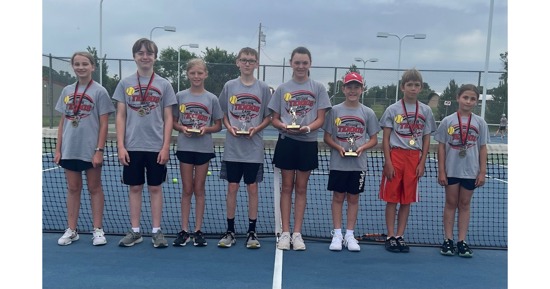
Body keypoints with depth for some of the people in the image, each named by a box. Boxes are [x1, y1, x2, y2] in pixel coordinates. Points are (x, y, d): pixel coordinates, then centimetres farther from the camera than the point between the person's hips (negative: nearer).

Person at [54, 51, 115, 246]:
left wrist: (99, 150, -13)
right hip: (69, 150, 4)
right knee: (73, 189, 10)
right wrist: (58, 149, 7)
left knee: (94, 188, 5)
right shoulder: (67, 91, 10)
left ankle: (97, 230, 13)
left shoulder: (99, 91, -4)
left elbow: (103, 124, -6)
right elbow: (62, 122, 12)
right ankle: (71, 230, 19)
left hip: (91, 150, -4)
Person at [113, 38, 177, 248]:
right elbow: (120, 116, 5)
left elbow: (168, 118, 2)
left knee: (155, 188, 5)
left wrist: (165, 146, -6)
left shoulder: (164, 85, 3)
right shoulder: (125, 83, 6)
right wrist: (120, 146, -2)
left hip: (156, 147, -1)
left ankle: (157, 231, 14)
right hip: (132, 147, 1)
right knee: (135, 188, 8)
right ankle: (135, 231, 18)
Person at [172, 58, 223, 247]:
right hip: (185, 147, 0)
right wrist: (182, 128, -13)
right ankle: (184, 230, 14)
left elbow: (218, 126, 4)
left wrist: (206, 128, -15)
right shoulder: (180, 96, 2)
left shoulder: (212, 99, 0)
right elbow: (173, 122, 7)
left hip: (204, 148, 0)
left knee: (199, 189, 7)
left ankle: (198, 231, 16)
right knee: (187, 190, 6)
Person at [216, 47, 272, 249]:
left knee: (252, 188, 5)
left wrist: (256, 129, -12)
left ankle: (252, 232, 16)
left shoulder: (263, 88, 2)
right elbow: (223, 114, 10)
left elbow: (268, 117, 5)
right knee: (232, 188, 5)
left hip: (254, 148, 0)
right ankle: (230, 231, 17)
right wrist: (229, 127, -9)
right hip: (232, 148, 1)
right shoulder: (229, 86, 5)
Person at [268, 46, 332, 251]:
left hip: (308, 143, 0)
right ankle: (285, 233, 12)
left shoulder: (318, 88, 3)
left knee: (301, 188, 6)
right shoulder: (282, 89, 6)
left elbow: (320, 119, 0)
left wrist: (307, 128, -20)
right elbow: (274, 119, 6)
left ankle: (297, 233, 14)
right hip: (286, 142, 0)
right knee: (287, 187, 4)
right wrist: (284, 126, -15)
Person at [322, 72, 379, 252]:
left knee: (353, 198, 8)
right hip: (338, 164, -1)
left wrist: (362, 148, -13)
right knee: (338, 197, 5)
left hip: (358, 164, 1)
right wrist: (338, 147, -14)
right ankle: (337, 235, 14)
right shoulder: (335, 110, 1)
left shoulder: (368, 113, 3)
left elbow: (374, 139, 6)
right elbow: (327, 137, 3)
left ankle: (350, 235, 18)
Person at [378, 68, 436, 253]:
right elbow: (385, 138, 0)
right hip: (395, 156, -2)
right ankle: (390, 236, 11)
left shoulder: (426, 111, 7)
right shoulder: (392, 110, 1)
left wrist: (422, 163, 0)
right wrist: (388, 162, -8)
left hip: (414, 158, 2)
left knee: (407, 200, 7)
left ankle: (400, 236, 17)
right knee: (392, 199, 2)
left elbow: (426, 139, 9)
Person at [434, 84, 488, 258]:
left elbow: (483, 148, 5)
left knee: (464, 205, 8)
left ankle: (462, 241, 14)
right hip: (451, 170, -1)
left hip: (471, 171, 1)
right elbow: (441, 147, 0)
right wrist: (441, 171, -3)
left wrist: (482, 172, 0)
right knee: (451, 204, 6)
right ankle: (448, 240, 13)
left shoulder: (480, 122, 2)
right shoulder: (448, 121, -1)